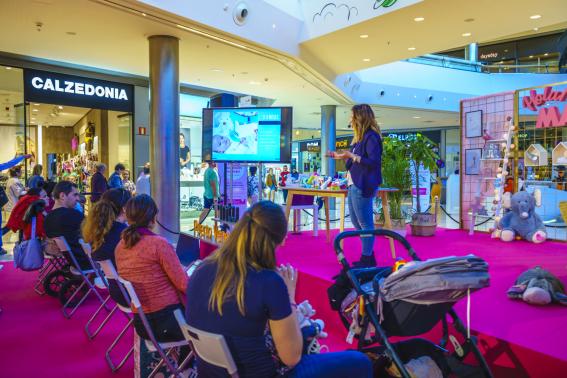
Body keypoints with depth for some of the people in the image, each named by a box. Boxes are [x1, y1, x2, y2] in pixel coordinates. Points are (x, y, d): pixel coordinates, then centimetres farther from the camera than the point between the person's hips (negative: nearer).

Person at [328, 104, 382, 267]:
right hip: (354, 185, 11)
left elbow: (374, 162, -21)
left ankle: (367, 259, 9)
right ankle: (368, 257, 27)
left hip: (363, 186, -11)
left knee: (365, 223, -2)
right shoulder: (361, 137, 17)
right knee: (356, 222, 16)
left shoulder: (371, 137, -14)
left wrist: (352, 156, -23)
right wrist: (342, 156, 22)